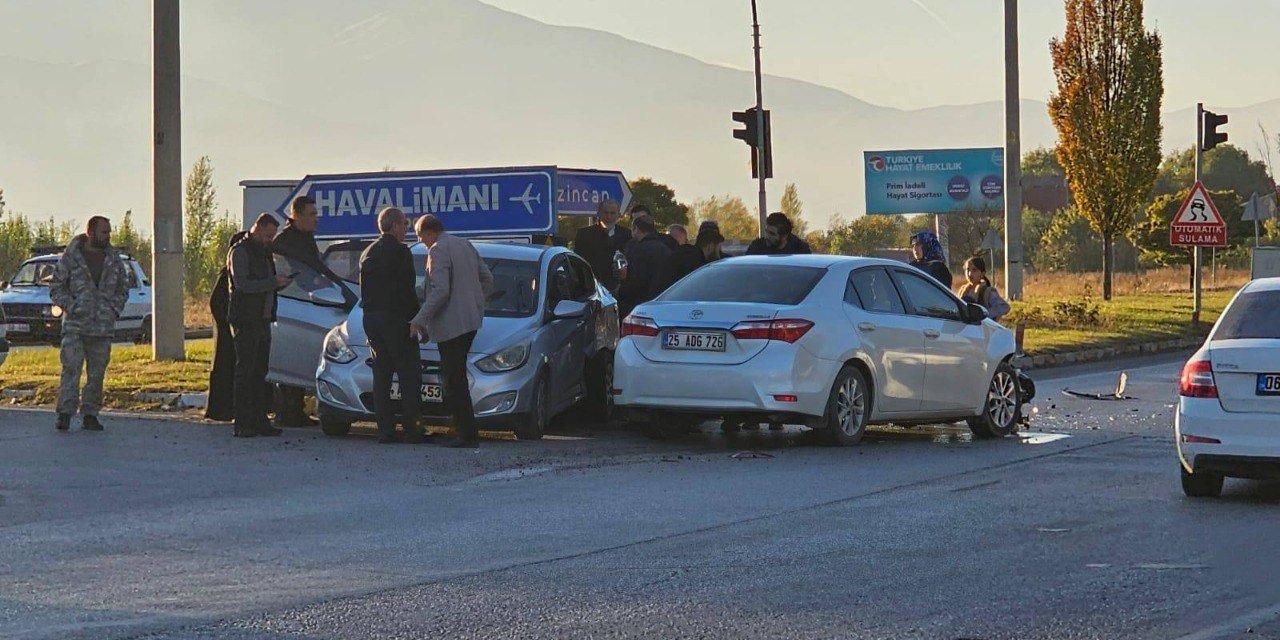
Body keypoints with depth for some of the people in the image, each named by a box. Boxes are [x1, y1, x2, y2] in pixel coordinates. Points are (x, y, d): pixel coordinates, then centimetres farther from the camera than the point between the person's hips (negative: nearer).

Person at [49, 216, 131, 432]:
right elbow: (55, 287, 2)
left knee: (97, 374, 6)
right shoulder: (71, 257, -1)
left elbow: (123, 288, 21)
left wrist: (115, 309, 6)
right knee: (71, 370, -11)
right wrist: (70, 306, -10)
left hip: (103, 327, 4)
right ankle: (65, 413, -12)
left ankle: (90, 414, 12)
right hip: (75, 327, -4)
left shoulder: (114, 258, 10)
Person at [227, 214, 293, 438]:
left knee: (259, 372, 8)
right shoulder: (239, 251, -8)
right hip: (245, 320, -9)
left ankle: (259, 421, 11)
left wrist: (281, 283, 8)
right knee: (245, 371, -8)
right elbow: (242, 284, -19)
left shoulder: (263, 252, 20)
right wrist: (273, 282, -20)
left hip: (263, 319, 9)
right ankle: (242, 424, -8)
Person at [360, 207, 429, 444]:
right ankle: (411, 429, -6)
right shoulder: (400, 252, -11)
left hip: (371, 318, 7)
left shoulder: (367, 254, 13)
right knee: (409, 375, -2)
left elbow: (365, 291, 15)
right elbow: (406, 291, -14)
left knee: (381, 374, 9)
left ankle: (385, 429, 6)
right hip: (395, 318, -7)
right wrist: (417, 320, -8)